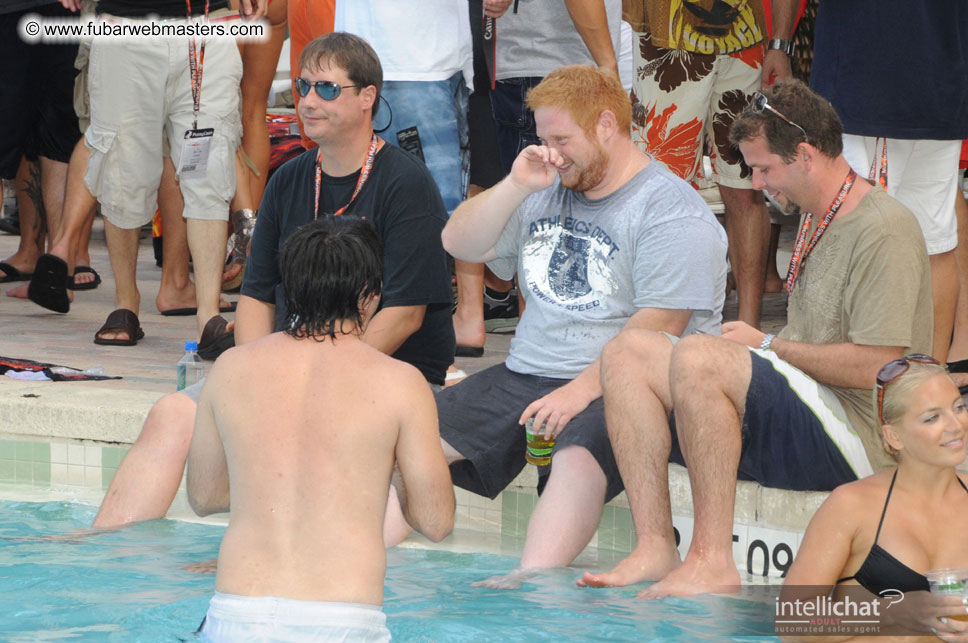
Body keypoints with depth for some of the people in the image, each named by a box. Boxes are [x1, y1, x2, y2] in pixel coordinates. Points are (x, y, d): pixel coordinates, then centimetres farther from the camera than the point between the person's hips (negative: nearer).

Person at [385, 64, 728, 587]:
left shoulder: (672, 212, -7)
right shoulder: (546, 194, 19)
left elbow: (656, 329, -16)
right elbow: (460, 245, 16)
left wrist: (582, 390, -25)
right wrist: (515, 186, 1)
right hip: (522, 378, 7)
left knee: (578, 457, -38)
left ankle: (529, 584, -51)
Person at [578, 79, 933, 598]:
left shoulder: (884, 231, -11)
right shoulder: (816, 222, 20)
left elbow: (875, 367, -19)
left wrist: (768, 346, -8)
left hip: (856, 438, -10)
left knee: (697, 356, -31)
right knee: (628, 353, -3)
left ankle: (711, 559, -28)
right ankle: (655, 548, -16)